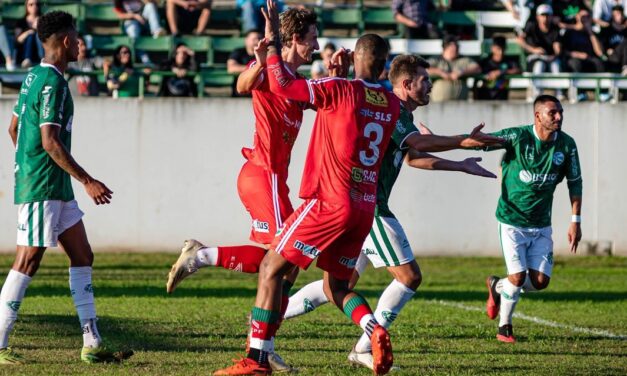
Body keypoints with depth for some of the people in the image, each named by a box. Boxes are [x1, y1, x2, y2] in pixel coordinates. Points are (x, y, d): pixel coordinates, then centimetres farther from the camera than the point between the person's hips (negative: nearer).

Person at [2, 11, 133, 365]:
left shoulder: (34, 77, 14)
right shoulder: (53, 83, -16)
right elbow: (50, 142, -22)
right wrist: (88, 181, -20)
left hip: (56, 189, 10)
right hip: (41, 189, -10)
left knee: (82, 256, 9)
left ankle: (92, 345, 9)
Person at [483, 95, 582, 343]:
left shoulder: (567, 145, -6)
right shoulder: (517, 137, -17)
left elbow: (575, 182, 5)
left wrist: (576, 221, 1)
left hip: (541, 225, 4)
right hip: (512, 221, -4)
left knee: (541, 281, 0)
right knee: (518, 278, -10)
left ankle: (497, 286, 30)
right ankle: (504, 327, 15)